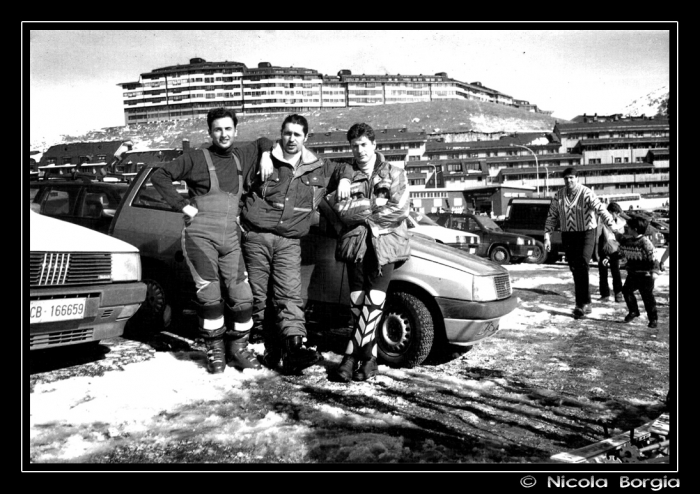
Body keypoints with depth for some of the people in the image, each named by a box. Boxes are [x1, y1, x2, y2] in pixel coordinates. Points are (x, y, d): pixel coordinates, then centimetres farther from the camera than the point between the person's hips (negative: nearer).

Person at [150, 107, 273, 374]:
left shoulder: (241, 157, 15)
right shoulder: (196, 158, 3)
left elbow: (263, 142, 33)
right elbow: (159, 176, -1)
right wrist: (183, 205, -6)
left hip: (231, 239, 4)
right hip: (200, 235, -4)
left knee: (241, 296, 0)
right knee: (209, 295, -5)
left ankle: (238, 348, 16)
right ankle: (215, 350, 11)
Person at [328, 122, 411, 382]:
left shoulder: (394, 174, 9)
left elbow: (400, 210, -5)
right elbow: (340, 209, -1)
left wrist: (361, 211, -5)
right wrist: (374, 203, -10)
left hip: (385, 244, -2)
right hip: (356, 244, 2)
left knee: (373, 302, -13)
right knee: (358, 304, -2)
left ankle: (351, 355, -7)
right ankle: (369, 356, 9)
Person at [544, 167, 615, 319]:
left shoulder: (586, 194, -10)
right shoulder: (559, 195, 4)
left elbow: (601, 210, -21)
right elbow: (551, 216, 8)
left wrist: (613, 226, -35)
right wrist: (547, 236, 2)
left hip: (586, 233, -5)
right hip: (567, 235, 5)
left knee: (582, 267, -17)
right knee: (575, 270, 7)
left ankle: (582, 303, -9)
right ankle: (585, 304, 18)